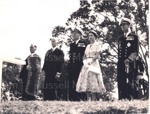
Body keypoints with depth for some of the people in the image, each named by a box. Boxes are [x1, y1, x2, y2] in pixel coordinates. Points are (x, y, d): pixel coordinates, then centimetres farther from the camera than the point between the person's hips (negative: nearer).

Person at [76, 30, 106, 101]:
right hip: (86, 65, 7)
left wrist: (90, 61, -16)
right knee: (86, 82, -1)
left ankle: (93, 100, -12)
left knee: (93, 81, -12)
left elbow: (97, 56, -10)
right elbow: (84, 56, 19)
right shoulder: (88, 46, 20)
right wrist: (85, 61, -1)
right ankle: (88, 99, -1)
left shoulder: (97, 45, 0)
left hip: (93, 64, -7)